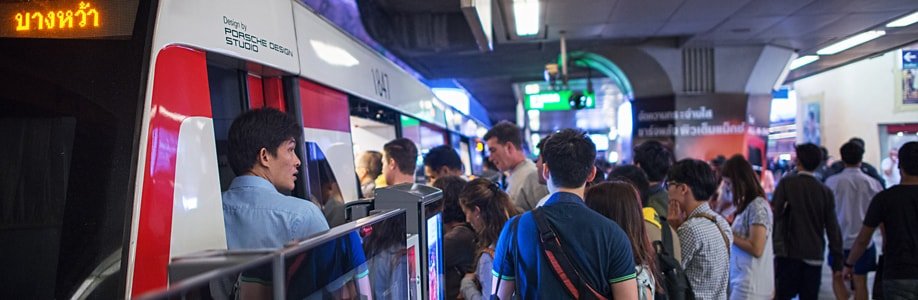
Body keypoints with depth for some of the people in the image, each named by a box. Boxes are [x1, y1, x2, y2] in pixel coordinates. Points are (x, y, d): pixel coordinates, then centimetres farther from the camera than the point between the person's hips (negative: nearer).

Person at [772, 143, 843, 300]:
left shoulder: (786, 183, -4)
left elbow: (774, 213, -10)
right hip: (814, 256, 3)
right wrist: (837, 262, 9)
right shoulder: (826, 191, 5)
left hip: (788, 253, -3)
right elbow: (833, 228, 4)